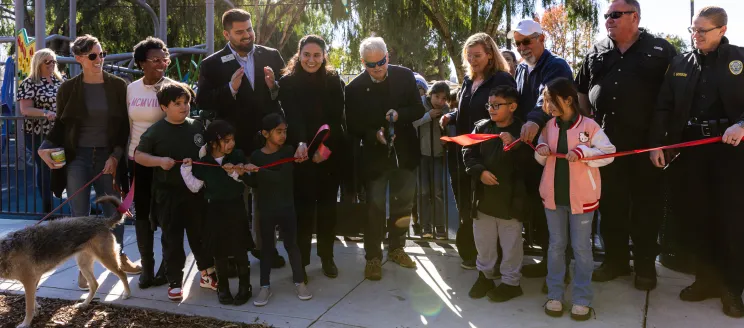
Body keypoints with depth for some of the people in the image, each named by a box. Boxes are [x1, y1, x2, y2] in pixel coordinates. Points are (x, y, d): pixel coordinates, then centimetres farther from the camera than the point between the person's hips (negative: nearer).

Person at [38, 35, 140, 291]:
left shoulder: (118, 86, 0)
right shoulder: (68, 88, 0)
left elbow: (125, 125, 1)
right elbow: (60, 124, 4)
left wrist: (116, 156, -8)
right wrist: (45, 148, -13)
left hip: (108, 157, 1)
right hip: (77, 158, 0)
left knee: (113, 210, 10)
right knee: (80, 215, 4)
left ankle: (119, 257, 29)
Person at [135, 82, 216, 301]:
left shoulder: (197, 126, 3)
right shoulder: (156, 131, -7)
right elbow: (138, 155, -5)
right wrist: (159, 161, -20)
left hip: (195, 191, 3)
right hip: (168, 195, -3)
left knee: (200, 235, 13)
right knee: (172, 240, 5)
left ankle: (207, 275, 28)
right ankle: (175, 282, 17)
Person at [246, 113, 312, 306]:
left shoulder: (289, 151, -4)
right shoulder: (256, 156, -2)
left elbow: (281, 176, -19)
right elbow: (253, 182, 1)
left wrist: (259, 171, -27)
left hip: (287, 207, 0)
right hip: (266, 210, 0)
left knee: (291, 244, 7)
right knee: (266, 247, 7)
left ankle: (299, 282, 20)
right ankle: (265, 286, 17)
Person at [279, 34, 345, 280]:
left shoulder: (334, 81, 1)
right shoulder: (288, 82, -4)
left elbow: (336, 118, -5)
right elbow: (292, 118, -16)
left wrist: (325, 146, -18)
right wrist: (301, 143, -34)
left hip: (330, 153, 2)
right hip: (301, 154, -2)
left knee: (327, 205, 10)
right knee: (303, 206, -1)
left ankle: (327, 257, 22)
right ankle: (301, 261, 10)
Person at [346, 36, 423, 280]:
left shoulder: (405, 76, -5)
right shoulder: (355, 87, -10)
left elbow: (419, 109, -1)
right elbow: (353, 126, -7)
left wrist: (400, 115, -20)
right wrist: (374, 135, -23)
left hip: (404, 153, 3)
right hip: (374, 155, -3)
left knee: (402, 205, 16)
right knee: (375, 209, 4)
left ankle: (395, 248, 36)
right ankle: (373, 257, 19)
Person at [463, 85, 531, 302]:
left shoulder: (521, 130, -8)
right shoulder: (481, 127, 4)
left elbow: (528, 161, -14)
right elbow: (468, 154, 3)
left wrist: (514, 145, -28)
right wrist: (480, 171, -12)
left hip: (510, 195, -4)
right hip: (484, 193, 4)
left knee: (510, 241, 8)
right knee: (483, 238, 16)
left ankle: (511, 281, 24)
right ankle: (485, 274, 35)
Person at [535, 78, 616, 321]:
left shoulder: (589, 126, -11)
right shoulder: (548, 126, 3)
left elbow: (608, 153, -13)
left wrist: (582, 152, -26)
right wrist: (541, 151, -11)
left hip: (581, 197, -4)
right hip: (553, 195, 4)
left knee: (581, 247, 7)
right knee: (556, 245, 13)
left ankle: (581, 299, 18)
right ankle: (555, 294, 24)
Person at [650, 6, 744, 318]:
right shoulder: (680, 63, 10)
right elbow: (664, 107, 7)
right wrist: (657, 144, -1)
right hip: (691, 148, 3)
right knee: (695, 215, 6)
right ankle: (706, 279, 20)